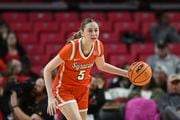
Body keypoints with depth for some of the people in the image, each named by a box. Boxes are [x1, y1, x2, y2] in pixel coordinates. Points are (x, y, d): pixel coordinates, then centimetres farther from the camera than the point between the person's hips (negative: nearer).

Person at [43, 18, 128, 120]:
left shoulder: (98, 45, -10)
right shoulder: (72, 47, -25)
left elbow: (101, 66, 14)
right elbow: (47, 69, -18)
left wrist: (126, 73, 7)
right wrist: (50, 97, -24)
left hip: (82, 90, 6)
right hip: (64, 89, -6)